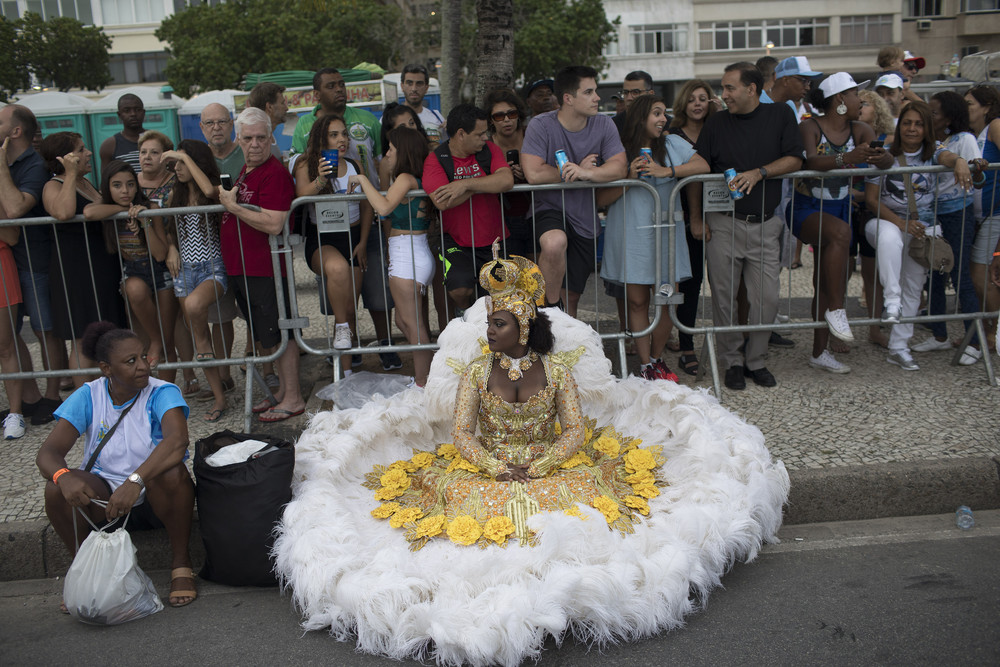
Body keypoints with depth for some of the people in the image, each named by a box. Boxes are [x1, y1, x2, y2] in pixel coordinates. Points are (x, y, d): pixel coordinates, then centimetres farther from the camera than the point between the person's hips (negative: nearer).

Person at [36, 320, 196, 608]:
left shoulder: (161, 394, -14)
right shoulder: (88, 397, -4)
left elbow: (177, 441, -34)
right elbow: (48, 452, -12)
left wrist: (136, 481, -48)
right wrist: (63, 476, -36)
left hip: (156, 498, -3)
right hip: (105, 498, 3)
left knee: (170, 473, -35)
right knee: (57, 489, -25)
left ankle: (181, 562, -13)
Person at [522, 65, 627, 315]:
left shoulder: (603, 125, -1)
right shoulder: (541, 125, -12)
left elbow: (620, 167, -10)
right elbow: (533, 174, -22)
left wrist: (587, 173, -29)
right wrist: (575, 169, -11)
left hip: (585, 219, 4)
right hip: (551, 209, -4)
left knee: (572, 295, 10)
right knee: (555, 243, -39)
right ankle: (551, 307, -14)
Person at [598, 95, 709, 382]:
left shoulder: (672, 144, 11)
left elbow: (703, 165, -3)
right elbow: (601, 199, -2)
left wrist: (667, 171, -14)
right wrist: (629, 178, -15)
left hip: (665, 234, 3)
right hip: (630, 236, -2)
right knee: (637, 301, 1)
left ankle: (657, 358, 21)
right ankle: (645, 364, 11)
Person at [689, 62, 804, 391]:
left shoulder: (781, 115, 5)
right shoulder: (716, 123, 6)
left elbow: (794, 160, -2)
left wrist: (758, 172, -17)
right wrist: (696, 218, 2)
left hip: (764, 224, 0)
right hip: (723, 224, 0)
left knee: (767, 299, -1)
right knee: (723, 298, 1)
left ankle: (756, 360, 17)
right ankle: (733, 361, 17)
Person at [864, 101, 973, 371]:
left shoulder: (932, 154, 1)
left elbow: (947, 156, -23)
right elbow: (871, 198, -7)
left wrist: (960, 162, -49)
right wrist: (901, 222, -19)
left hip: (922, 228, 3)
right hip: (886, 220, -3)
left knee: (913, 287, 4)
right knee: (890, 237, -40)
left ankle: (898, 348, 13)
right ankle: (892, 301, -36)